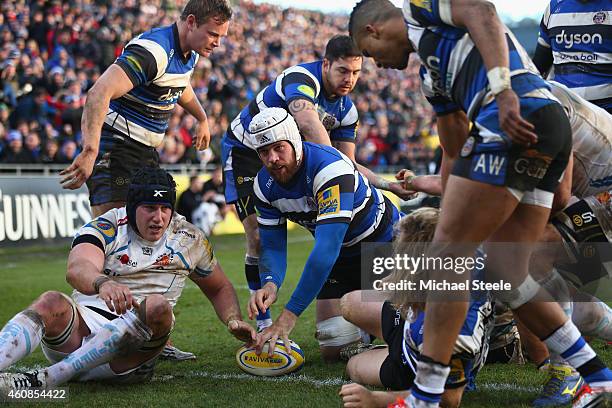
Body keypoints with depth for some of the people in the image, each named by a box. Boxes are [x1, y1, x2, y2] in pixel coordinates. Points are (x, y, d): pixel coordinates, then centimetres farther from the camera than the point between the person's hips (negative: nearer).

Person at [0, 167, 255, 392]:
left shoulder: (189, 240, 12)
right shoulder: (106, 229, 1)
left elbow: (220, 288, 28)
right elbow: (77, 269, -20)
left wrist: (234, 321, 7)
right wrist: (103, 284, -44)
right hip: (84, 319, 0)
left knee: (157, 306, -33)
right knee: (52, 302, -31)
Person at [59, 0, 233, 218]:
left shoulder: (190, 54, 6)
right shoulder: (154, 50, -25)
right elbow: (99, 93, -37)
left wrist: (202, 120, 45)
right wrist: (90, 151, -46)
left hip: (146, 150, 10)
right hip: (115, 148, -10)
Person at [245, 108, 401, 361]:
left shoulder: (329, 167, -36)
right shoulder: (265, 185, -12)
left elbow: (327, 249, -42)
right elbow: (273, 245, -8)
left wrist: (288, 316, -46)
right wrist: (270, 283, -34)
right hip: (341, 256, 5)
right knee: (333, 350, -6)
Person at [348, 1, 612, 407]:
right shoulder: (432, 71, 34)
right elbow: (455, 156, 38)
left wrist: (502, 89, -22)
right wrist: (450, 218, 44)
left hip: (518, 115, -9)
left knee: (447, 258, -5)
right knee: (506, 274, 11)